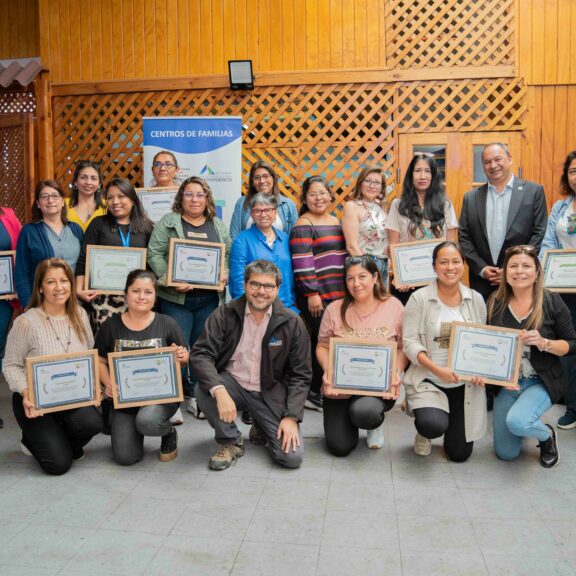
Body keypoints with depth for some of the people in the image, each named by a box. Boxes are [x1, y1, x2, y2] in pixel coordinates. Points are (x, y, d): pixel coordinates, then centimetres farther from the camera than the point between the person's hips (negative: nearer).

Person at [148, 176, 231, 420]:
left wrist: (224, 276, -5)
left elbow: (228, 254, 14)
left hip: (209, 298, 3)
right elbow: (155, 254, -5)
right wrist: (170, 280, -17)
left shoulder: (218, 226, 13)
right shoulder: (168, 222, 2)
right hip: (176, 298, -3)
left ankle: (197, 397, 22)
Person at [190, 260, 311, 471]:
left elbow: (300, 374, -4)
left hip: (270, 392, 0)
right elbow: (200, 355, -17)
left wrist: (291, 417, -14)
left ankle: (261, 429, 21)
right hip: (232, 384, 0)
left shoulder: (292, 323, -8)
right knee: (203, 390, -32)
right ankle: (231, 442, -4)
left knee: (292, 456, -15)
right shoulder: (225, 315, -9)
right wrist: (219, 391, -34)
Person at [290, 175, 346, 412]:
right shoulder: (303, 225, -7)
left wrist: (347, 289, 20)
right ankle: (313, 394, 9)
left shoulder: (336, 222, 17)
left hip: (339, 294, 7)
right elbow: (302, 262, -14)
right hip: (316, 296, -7)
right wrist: (311, 294, -18)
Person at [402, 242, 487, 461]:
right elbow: (410, 342, -10)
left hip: (465, 385, 3)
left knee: (459, 454, 6)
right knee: (434, 426, -32)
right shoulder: (419, 298, -8)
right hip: (428, 381, -3)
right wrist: (437, 369, -23)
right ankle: (424, 429, 8)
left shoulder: (476, 299, 3)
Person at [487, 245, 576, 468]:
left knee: (516, 421, -32)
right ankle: (527, 421, 38)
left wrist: (543, 343, -23)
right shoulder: (495, 303, -2)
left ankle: (547, 434, 4)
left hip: (541, 382, -3)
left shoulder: (551, 302, -9)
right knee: (506, 453, 5)